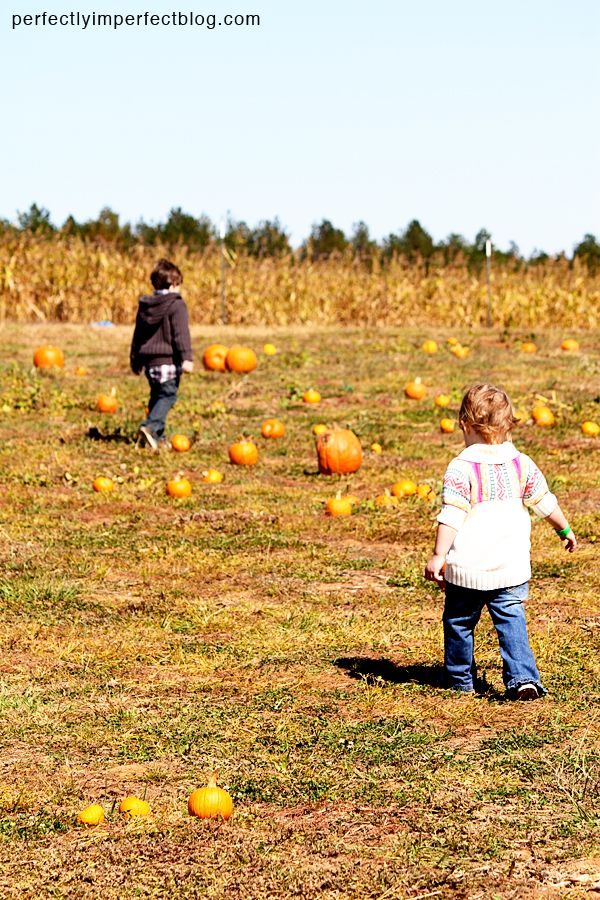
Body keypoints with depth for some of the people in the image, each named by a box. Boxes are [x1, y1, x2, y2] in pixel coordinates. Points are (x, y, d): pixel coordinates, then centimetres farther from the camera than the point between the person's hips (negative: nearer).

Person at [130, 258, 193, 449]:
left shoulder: (145, 305, 14)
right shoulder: (176, 305, -7)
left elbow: (138, 335, 20)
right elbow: (181, 333, -16)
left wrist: (135, 360, 28)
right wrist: (186, 357, -19)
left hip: (149, 361, 7)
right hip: (168, 359, -7)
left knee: (157, 395, 15)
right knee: (168, 395, -5)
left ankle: (157, 435, 13)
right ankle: (151, 426, -24)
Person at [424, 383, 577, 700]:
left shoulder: (461, 468, -11)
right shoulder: (522, 464, 3)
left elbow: (452, 516, -17)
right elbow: (545, 502, 13)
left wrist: (439, 555, -14)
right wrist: (565, 530, 28)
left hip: (466, 567, -3)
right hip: (511, 567, 3)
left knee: (459, 622, 15)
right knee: (511, 621, 6)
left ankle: (461, 679, 26)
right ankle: (522, 677, -9)